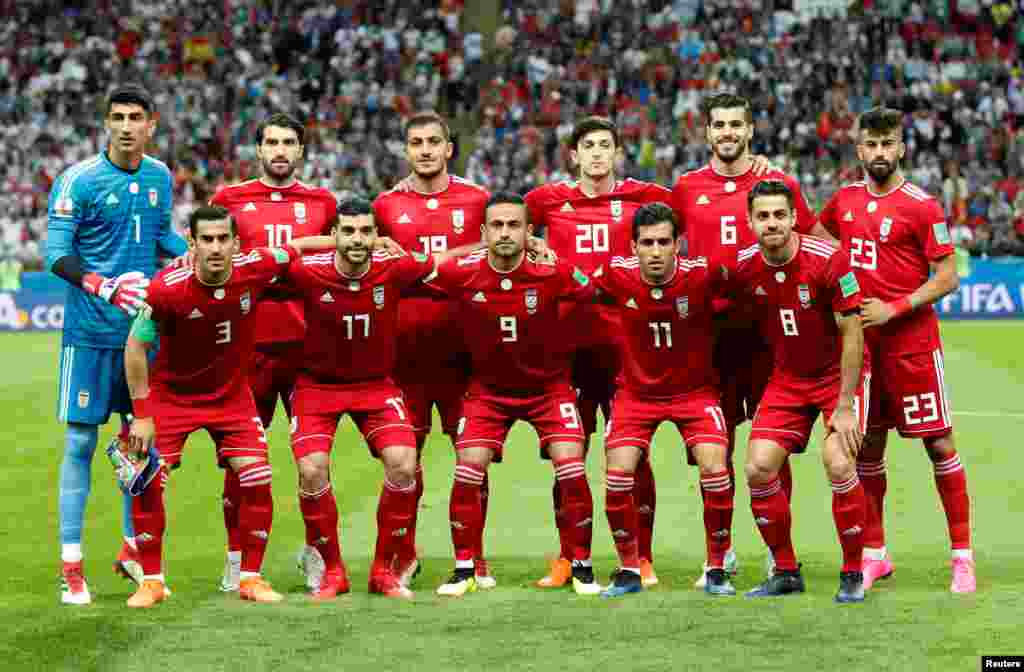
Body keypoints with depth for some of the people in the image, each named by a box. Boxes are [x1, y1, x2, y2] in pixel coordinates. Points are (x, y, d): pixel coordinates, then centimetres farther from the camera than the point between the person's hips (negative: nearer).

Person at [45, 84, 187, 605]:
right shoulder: (78, 180, -10)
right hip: (91, 332, -5)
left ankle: (132, 549, 24)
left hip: (145, 327, 5)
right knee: (80, 441, -3)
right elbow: (56, 254, -13)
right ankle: (70, 566, 2)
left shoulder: (160, 177, 8)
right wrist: (104, 288, -27)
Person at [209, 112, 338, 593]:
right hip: (249, 342, -1)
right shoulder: (230, 200, 6)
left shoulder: (321, 203, 10)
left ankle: (316, 553, 12)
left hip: (307, 343, 1)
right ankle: (237, 558, 12)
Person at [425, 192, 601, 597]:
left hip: (548, 385, -1)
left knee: (572, 472, -12)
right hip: (488, 386, 1)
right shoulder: (462, 274, -18)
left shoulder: (552, 272, -21)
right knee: (467, 472, -9)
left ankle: (582, 567, 5)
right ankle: (464, 570, 6)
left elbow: (595, 295, -4)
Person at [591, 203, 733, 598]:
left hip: (694, 389, -1)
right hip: (637, 390, 2)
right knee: (617, 475, -12)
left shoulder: (701, 275, -22)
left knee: (715, 470, -17)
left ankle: (717, 569, 2)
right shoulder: (617, 275, -17)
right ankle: (629, 570, 8)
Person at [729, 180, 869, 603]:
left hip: (839, 374, -4)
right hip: (787, 378, 5)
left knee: (838, 465, -21)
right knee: (758, 469, -6)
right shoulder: (742, 267, -10)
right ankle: (786, 571, 12)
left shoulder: (828, 260, -22)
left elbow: (852, 334, -18)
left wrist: (845, 406, -19)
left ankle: (853, 574, -3)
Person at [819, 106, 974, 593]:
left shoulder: (922, 206, -8)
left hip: (911, 342, -5)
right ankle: (874, 553, 20)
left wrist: (894, 309, -15)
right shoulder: (845, 200, 8)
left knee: (938, 444, -3)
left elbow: (947, 277, -9)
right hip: (859, 341, 5)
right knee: (867, 448, 10)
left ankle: (962, 555, 2)